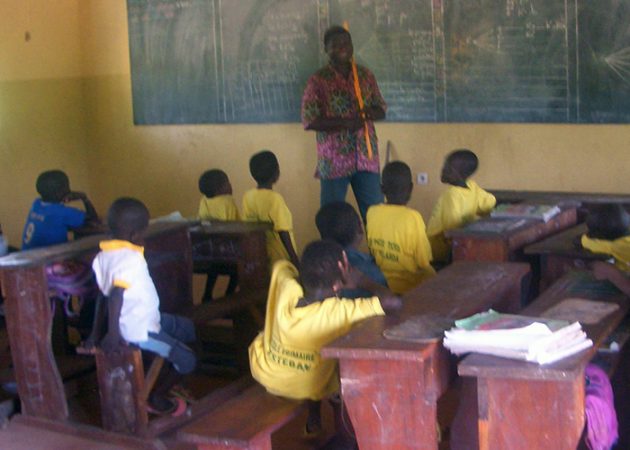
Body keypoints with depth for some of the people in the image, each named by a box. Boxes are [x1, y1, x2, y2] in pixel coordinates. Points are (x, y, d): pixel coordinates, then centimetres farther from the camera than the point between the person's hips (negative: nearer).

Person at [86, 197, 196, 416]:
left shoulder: (104, 255, 1)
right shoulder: (131, 258, -27)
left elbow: (102, 295, 5)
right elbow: (115, 296, -36)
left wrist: (96, 333, 8)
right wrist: (113, 334, -31)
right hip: (140, 331, -9)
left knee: (186, 328, 23)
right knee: (187, 361, 3)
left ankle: (163, 382, 30)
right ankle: (157, 398, 19)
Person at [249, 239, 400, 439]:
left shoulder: (286, 289, -28)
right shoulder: (339, 312, -37)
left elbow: (282, 265, -3)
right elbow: (394, 302, -38)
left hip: (265, 373, 3)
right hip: (310, 387, -2)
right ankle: (314, 417, 41)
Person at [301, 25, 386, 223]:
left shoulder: (365, 75, 9)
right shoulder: (318, 80, -4)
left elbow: (381, 109, 15)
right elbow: (309, 121, -9)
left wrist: (368, 113, -10)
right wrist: (347, 123, -17)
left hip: (366, 158, 3)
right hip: (334, 161, -3)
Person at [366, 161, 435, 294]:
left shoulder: (372, 213, -6)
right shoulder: (413, 218, -21)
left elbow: (371, 250, 6)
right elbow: (423, 262, -15)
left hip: (379, 282, 6)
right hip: (408, 286, -6)